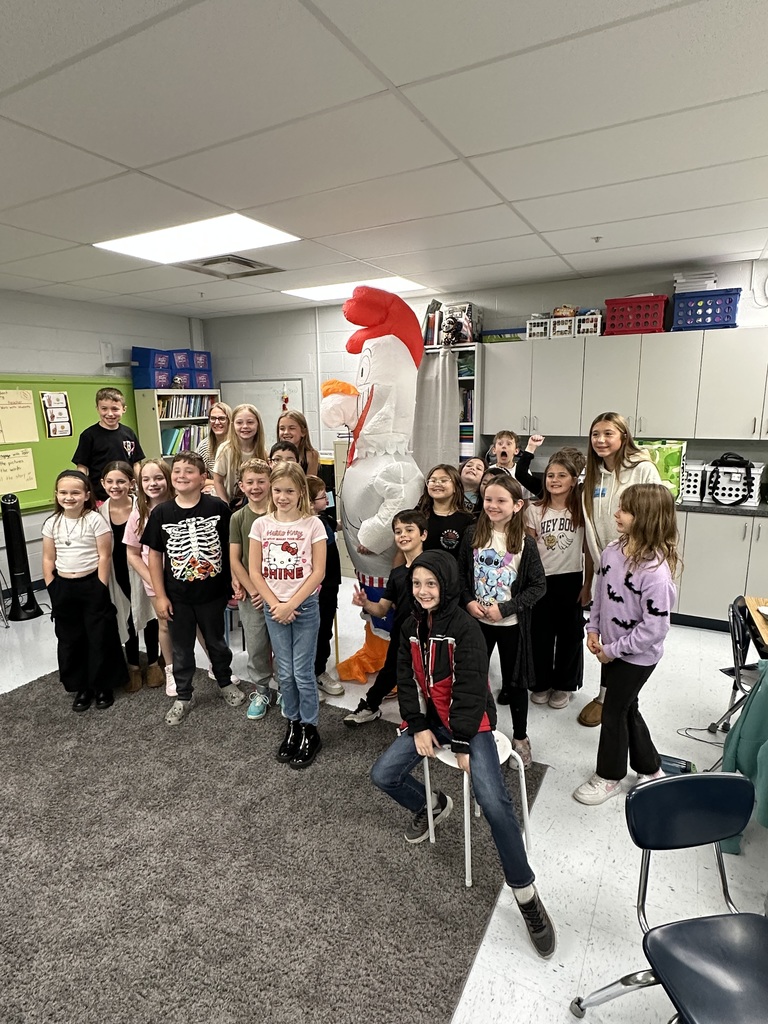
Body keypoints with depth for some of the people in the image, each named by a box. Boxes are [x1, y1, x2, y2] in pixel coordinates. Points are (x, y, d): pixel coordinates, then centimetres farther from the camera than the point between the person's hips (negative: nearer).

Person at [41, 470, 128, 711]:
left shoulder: (95, 520, -11)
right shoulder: (52, 523, 3)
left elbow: (104, 557, -10)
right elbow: (48, 559, 8)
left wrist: (101, 590, -11)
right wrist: (52, 589, 3)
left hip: (92, 585, -4)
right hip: (63, 588, 5)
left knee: (100, 638, 6)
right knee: (70, 640, 13)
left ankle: (103, 686, 22)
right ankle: (81, 687, 28)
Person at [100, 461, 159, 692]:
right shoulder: (100, 512, -7)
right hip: (118, 575, 2)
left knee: (148, 615, 11)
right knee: (126, 618, 15)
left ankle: (152, 663, 31)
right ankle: (133, 666, 33)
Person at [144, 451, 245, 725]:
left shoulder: (218, 508, -11)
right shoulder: (161, 513, -7)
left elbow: (231, 546, -3)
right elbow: (155, 554, -1)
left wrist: (235, 583, -3)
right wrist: (160, 595, -3)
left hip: (213, 592, -1)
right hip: (177, 596, 1)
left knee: (216, 642, 19)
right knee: (182, 648, 16)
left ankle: (225, 682, 44)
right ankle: (183, 697, 35)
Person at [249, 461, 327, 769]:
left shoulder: (313, 525, -8)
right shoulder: (261, 525, 0)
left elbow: (318, 572, -9)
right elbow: (255, 572, 0)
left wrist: (290, 605, -13)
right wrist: (275, 605, -9)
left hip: (305, 606, -2)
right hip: (273, 608, 3)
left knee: (303, 673, 3)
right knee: (285, 674, 12)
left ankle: (309, 731, 21)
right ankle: (293, 726, 30)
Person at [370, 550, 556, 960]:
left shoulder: (465, 629, -18)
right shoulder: (411, 627, 2)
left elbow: (470, 688, -18)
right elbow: (407, 680, 5)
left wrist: (462, 744, -15)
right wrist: (418, 727, -3)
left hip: (470, 720, -6)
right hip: (428, 718, 6)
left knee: (493, 801, -22)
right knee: (383, 774, -3)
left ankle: (525, 894, -5)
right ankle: (431, 805, 28)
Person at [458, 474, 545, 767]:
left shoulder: (525, 544, -12)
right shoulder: (473, 536, -4)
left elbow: (538, 586, -9)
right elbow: (461, 573, 5)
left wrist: (505, 608, -17)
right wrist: (468, 601, -10)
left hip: (511, 623, -2)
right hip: (477, 619, 3)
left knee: (516, 681, 12)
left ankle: (520, 737, 33)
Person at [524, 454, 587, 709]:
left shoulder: (581, 511, -2)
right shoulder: (534, 511, -1)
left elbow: (588, 551, -1)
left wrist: (588, 584, -3)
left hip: (571, 580, 0)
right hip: (541, 580, 1)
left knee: (569, 633, 10)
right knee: (540, 633, 9)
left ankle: (563, 685, 29)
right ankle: (541, 683, 28)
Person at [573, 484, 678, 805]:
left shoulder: (655, 570, -30)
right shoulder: (612, 551, -7)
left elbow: (654, 629, -26)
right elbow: (600, 593, 8)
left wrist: (613, 649, -18)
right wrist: (593, 628, 1)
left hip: (637, 656, -7)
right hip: (611, 650, 7)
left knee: (613, 711, 9)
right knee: (626, 708, 22)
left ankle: (609, 778, 33)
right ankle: (650, 769, 46)